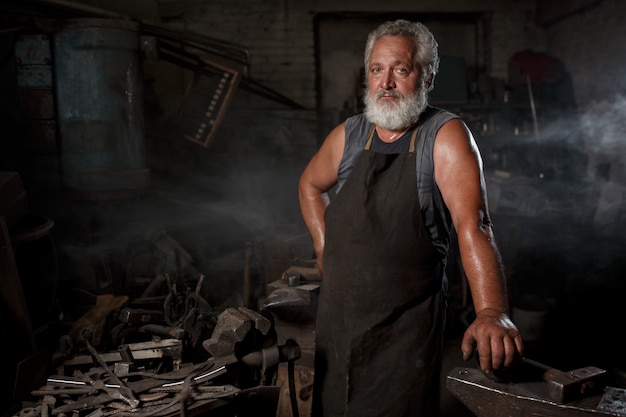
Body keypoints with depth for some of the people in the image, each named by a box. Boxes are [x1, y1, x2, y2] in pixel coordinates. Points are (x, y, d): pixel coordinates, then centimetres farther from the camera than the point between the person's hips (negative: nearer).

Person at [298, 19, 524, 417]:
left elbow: (472, 223, -25)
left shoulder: (446, 135, -12)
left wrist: (493, 314, -38)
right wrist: (324, 245, 9)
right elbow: (310, 185, 21)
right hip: (337, 314, 5)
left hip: (409, 323, -5)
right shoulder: (349, 134, 2)